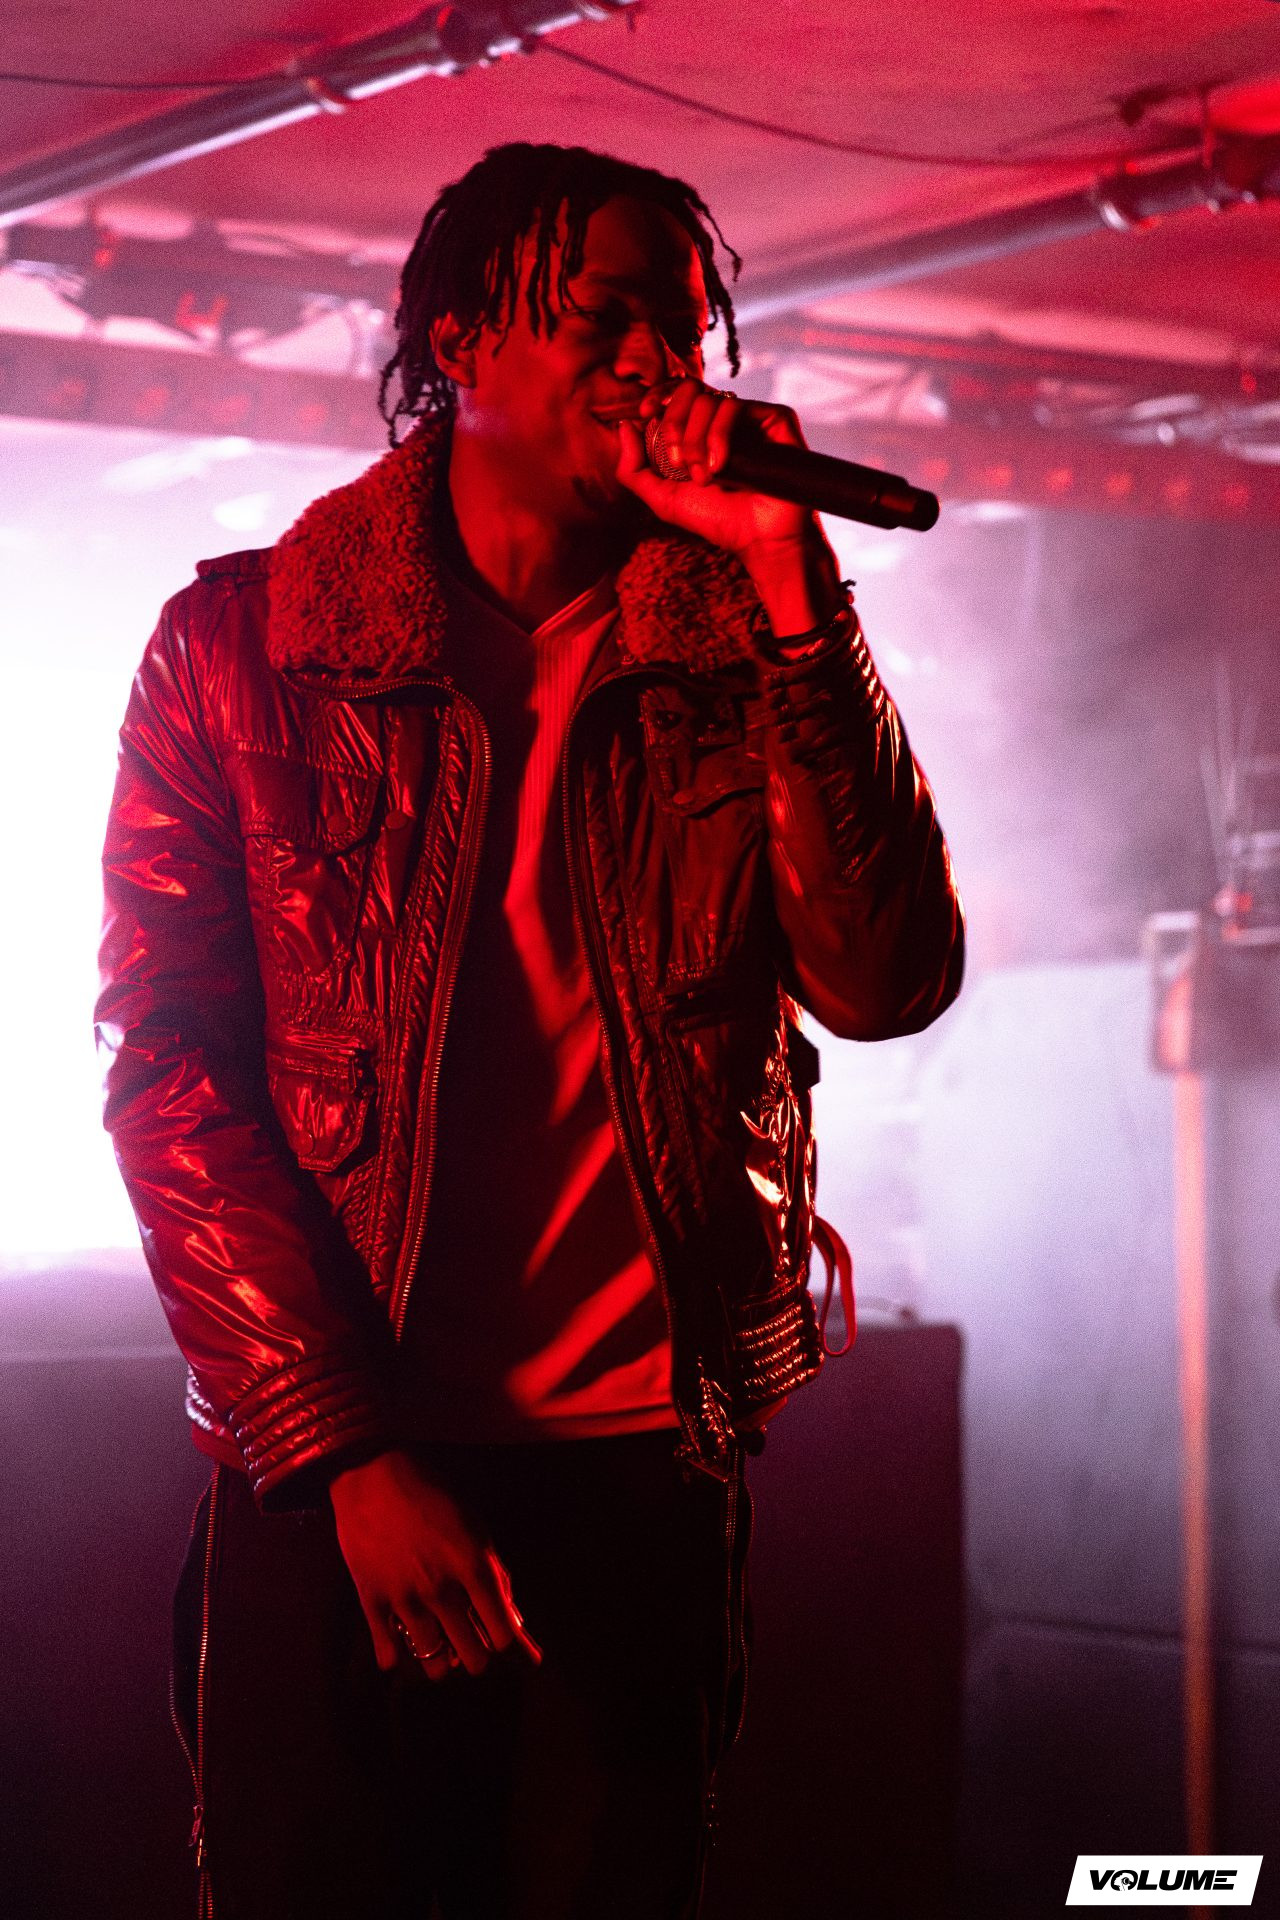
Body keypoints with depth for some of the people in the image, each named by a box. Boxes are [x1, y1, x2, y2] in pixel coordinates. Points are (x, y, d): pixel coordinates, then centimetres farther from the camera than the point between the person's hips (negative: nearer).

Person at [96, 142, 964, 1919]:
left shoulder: (742, 659, 6)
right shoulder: (238, 647, 1)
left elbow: (889, 982, -8)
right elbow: (171, 1074, -4)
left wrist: (792, 585, -14)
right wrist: (343, 1452, -12)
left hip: (644, 1468, 2)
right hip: (328, 1480, -2)